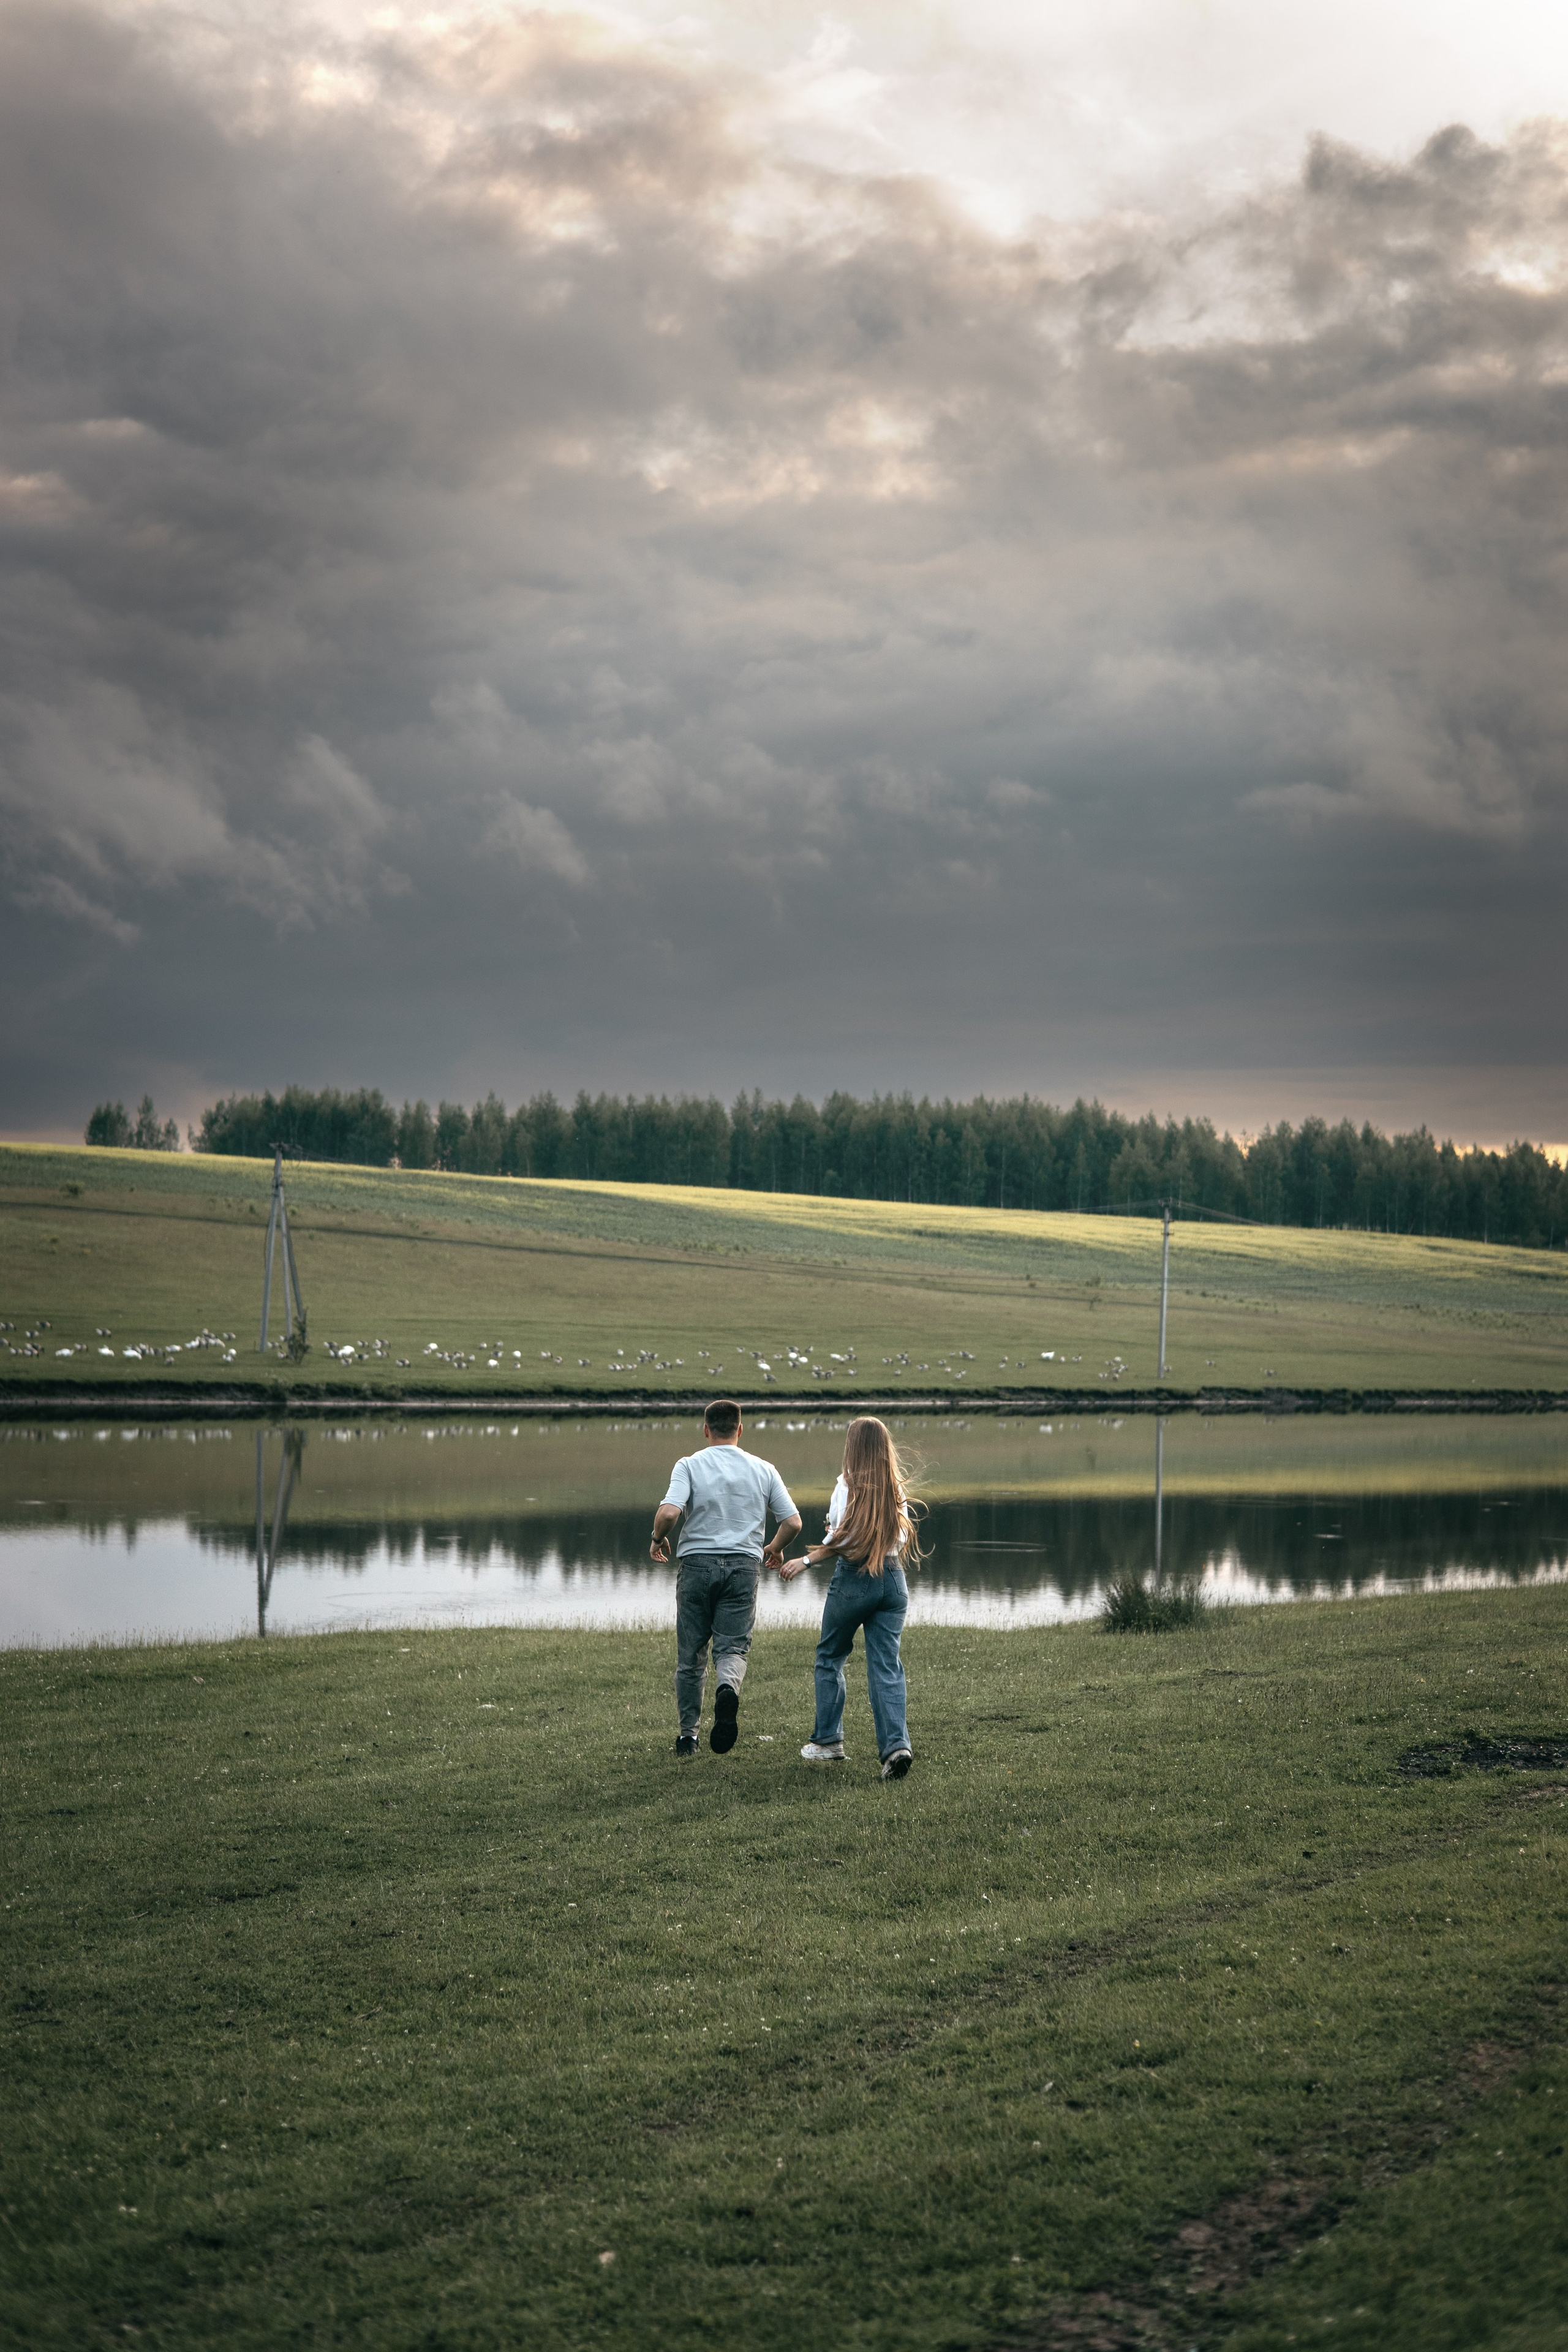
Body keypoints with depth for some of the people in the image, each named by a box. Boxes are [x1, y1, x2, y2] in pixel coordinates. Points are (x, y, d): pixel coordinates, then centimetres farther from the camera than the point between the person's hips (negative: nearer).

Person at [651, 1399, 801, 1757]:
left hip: (696, 1563, -1)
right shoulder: (763, 1470, 7)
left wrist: (658, 1540, 3)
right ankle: (729, 1688, -32)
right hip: (744, 1566, 1)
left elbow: (668, 1513, -17)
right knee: (733, 1646, 2)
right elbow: (793, 1523, 4)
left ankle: (688, 1734, 14)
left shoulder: (690, 1466, -2)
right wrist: (774, 1549, 23)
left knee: (690, 1654, 10)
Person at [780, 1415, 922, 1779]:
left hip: (854, 1578, -4)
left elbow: (843, 1538, -15)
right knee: (887, 1666, 1)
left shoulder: (850, 1484, -8)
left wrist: (805, 1561, -6)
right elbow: (903, 1537, 9)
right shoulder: (896, 1487, 7)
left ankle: (828, 1741, 19)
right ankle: (896, 1744, -16)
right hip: (893, 1579, 4)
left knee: (830, 1656, 15)